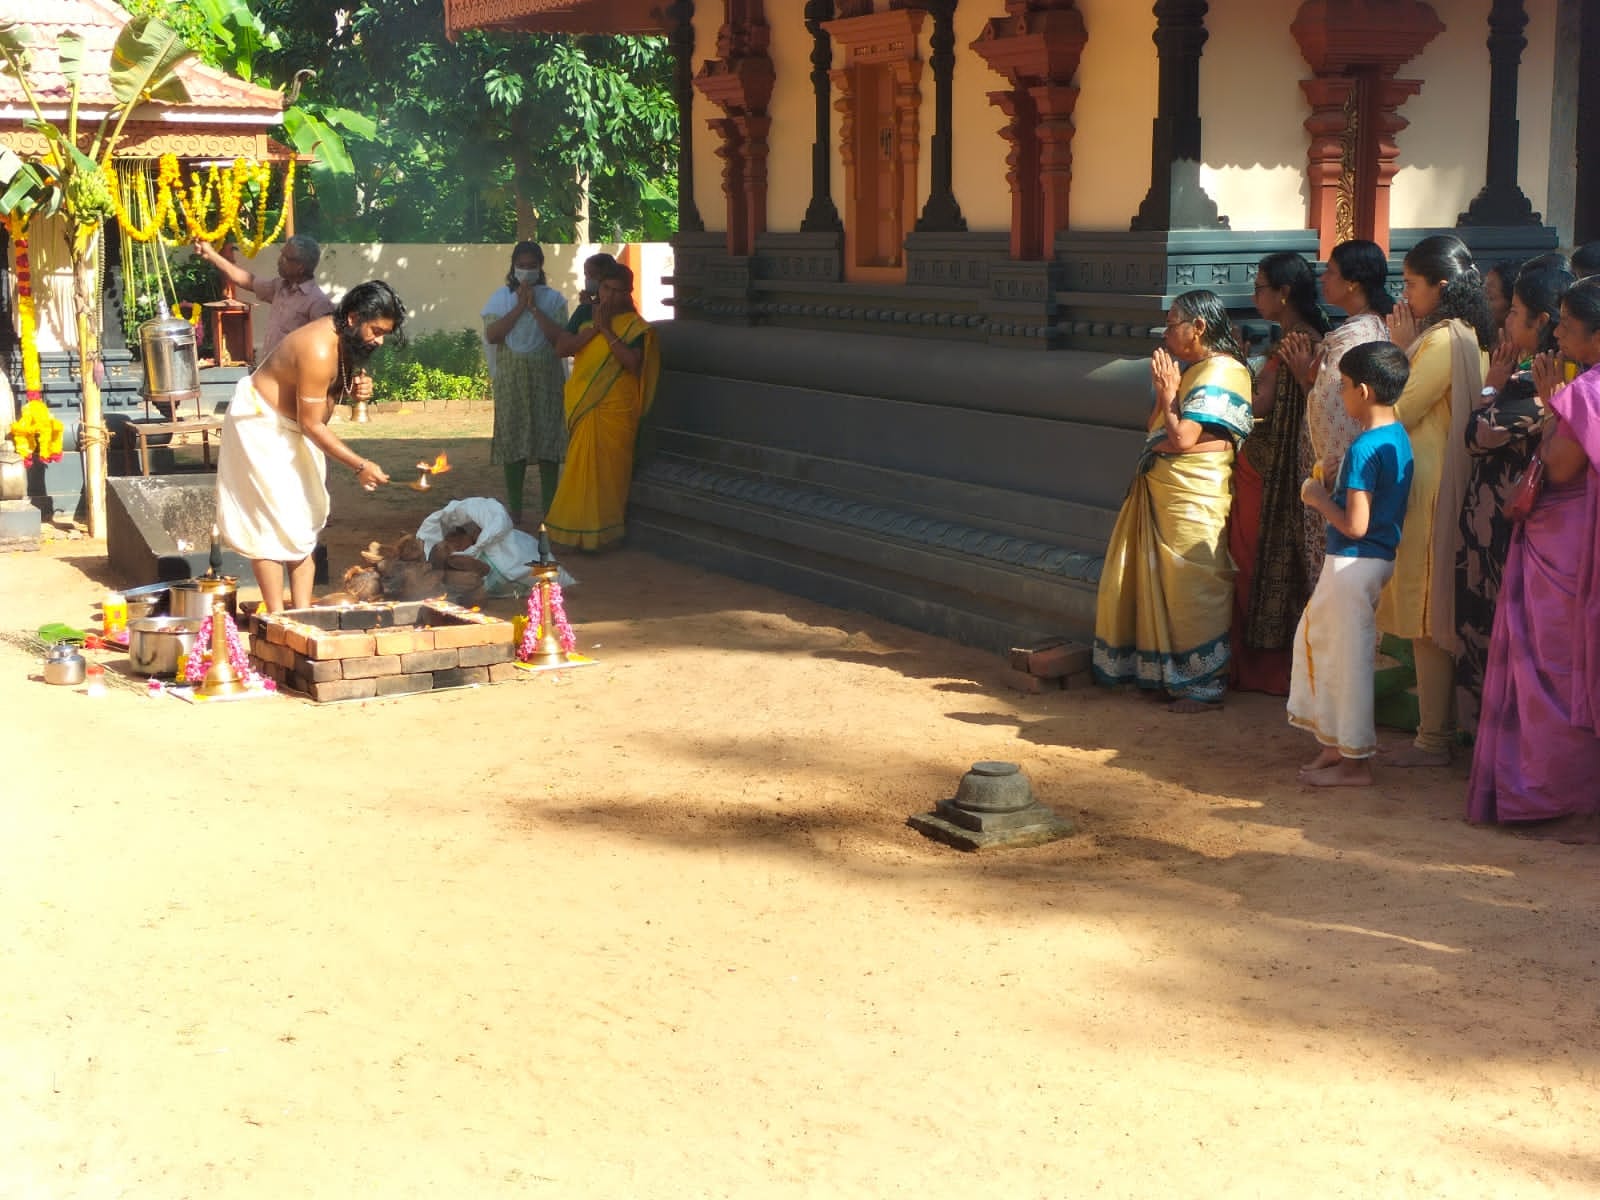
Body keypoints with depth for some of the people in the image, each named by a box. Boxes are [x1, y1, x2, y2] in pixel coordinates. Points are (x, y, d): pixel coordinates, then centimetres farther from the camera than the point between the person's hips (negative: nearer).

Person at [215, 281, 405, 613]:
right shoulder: (319, 350, -32)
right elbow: (312, 424, -28)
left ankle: (303, 611, 9)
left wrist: (355, 389, -14)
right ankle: (276, 618, -6)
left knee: (306, 519, 7)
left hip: (290, 428, 10)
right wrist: (360, 466, -28)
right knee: (273, 522, -9)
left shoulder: (348, 340, -5)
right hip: (260, 423, -10)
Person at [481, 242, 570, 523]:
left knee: (548, 439, -1)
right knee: (513, 440, 3)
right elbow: (492, 335, -9)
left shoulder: (553, 298, 2)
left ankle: (548, 508, 8)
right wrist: (520, 307, -12)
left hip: (546, 377, -1)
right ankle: (514, 508, 13)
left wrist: (535, 308, -13)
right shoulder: (501, 297, 4)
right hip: (511, 378, 1)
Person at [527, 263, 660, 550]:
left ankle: (602, 532, 7)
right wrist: (594, 328, -12)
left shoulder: (634, 326, -5)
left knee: (606, 470, -2)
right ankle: (579, 529, 20)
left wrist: (607, 330, -18)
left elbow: (633, 362, -20)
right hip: (581, 408, 5)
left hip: (614, 411, -5)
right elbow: (561, 348, -4)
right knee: (580, 469, 10)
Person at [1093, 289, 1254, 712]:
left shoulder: (1220, 372, -14)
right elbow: (1155, 429, 14)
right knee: (1161, 584, 14)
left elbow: (1182, 438, -21)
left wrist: (1166, 391, -9)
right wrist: (1166, 389, 2)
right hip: (1160, 491, 10)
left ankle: (1204, 687, 4)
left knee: (1193, 592, -4)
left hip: (1192, 497, -10)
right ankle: (1172, 674, 24)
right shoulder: (1193, 370, 16)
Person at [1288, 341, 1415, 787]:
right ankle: (1336, 743, 27)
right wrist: (1334, 492, 11)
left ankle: (1354, 762, 10)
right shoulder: (1399, 437, 7)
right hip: (1378, 559, 10)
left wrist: (1319, 498, -9)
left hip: (1354, 563, -10)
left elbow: (1355, 525, -23)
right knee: (1317, 640, 19)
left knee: (1348, 656, 0)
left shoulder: (1364, 448, -21)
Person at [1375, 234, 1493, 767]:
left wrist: (1400, 347, -9)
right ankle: (1443, 723, 23)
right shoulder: (1472, 337, 10)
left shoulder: (1441, 340, -19)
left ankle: (1432, 738, 3)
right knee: (1440, 612, 15)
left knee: (1425, 614, -3)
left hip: (1426, 488, -10)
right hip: (1451, 482, 10)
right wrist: (1410, 346, 9)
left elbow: (1397, 413, -16)